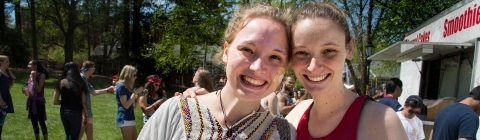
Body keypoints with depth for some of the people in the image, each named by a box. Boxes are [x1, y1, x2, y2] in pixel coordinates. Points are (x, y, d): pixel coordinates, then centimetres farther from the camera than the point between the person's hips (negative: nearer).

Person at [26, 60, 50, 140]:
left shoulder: (41, 75, -11)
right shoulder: (31, 75, 10)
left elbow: (38, 90, -19)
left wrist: (34, 78, -20)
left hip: (39, 101, -7)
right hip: (31, 101, 7)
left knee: (41, 122, -4)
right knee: (34, 123, 11)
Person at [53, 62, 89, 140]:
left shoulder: (60, 83, 0)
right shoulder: (80, 83, -5)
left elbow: (55, 101, -1)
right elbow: (84, 103, -6)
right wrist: (86, 116, 3)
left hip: (64, 112, 3)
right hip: (76, 113, -3)